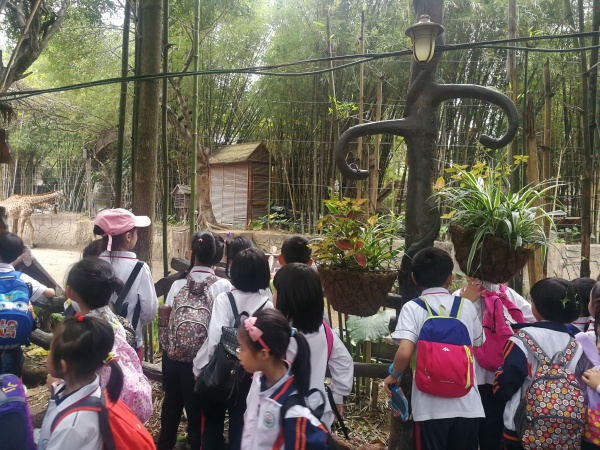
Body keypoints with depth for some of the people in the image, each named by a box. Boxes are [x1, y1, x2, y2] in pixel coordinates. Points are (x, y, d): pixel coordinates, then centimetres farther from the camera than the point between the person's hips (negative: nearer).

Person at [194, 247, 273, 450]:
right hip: (250, 374, 1)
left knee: (212, 424, 19)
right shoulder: (269, 306, -10)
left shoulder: (224, 299, -15)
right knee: (240, 426, 18)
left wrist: (201, 367, -7)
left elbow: (215, 339, -21)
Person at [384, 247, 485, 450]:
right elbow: (479, 345, 14)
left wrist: (393, 375, 0)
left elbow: (405, 353, -19)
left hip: (431, 406, -3)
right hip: (467, 403, 3)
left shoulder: (413, 308, -7)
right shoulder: (467, 306, 2)